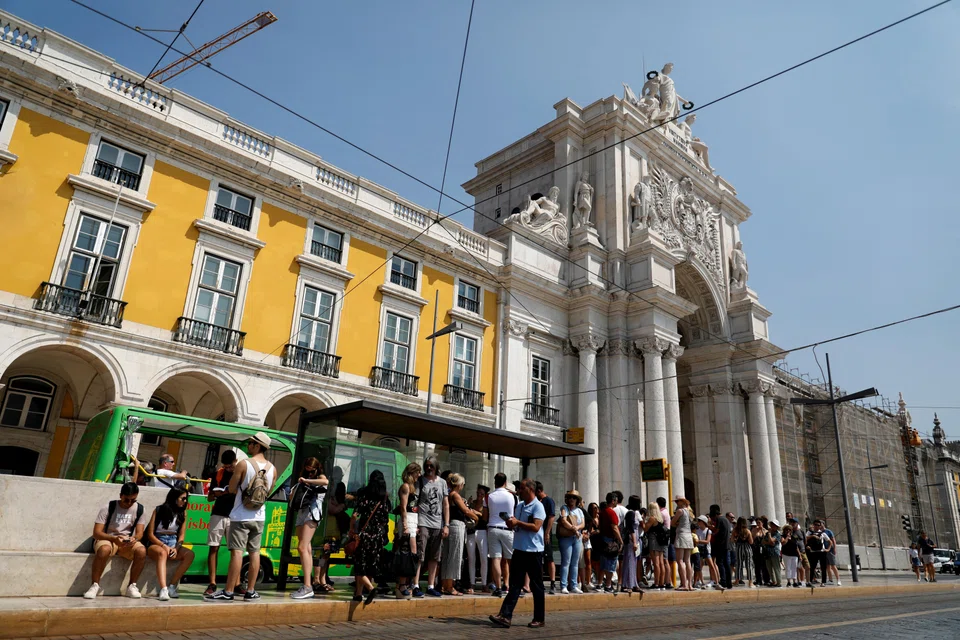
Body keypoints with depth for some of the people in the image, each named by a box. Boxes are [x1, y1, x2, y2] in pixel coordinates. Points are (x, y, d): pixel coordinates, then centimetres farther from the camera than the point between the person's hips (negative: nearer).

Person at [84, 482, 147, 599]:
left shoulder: (139, 509, 1)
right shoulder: (108, 508, -9)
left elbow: (140, 532, -1)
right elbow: (96, 533, -14)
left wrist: (134, 538, -26)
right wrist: (114, 538, -31)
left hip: (127, 541, 2)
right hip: (107, 539, -2)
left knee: (142, 551, -30)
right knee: (104, 549, -39)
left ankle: (132, 586, -14)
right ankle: (95, 585, -21)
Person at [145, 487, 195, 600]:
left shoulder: (183, 512, 6)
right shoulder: (159, 510, -4)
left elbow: (181, 535, 6)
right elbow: (150, 535, -4)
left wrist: (176, 548, -13)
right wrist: (163, 546, -17)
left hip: (173, 543, 4)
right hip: (156, 543, -4)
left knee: (190, 554, -26)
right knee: (162, 553, -39)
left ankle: (171, 586, -23)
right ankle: (163, 589, -49)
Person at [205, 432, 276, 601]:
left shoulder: (243, 464, -12)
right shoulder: (272, 469, 4)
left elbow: (232, 489, -7)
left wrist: (242, 489, 11)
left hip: (241, 517, -5)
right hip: (259, 517, 5)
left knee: (237, 552, -3)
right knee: (254, 552, 9)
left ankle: (228, 591, 0)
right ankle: (250, 591, 13)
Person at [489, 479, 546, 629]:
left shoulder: (537, 506, -11)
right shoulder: (518, 505, 13)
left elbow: (536, 527, -21)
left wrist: (517, 522, -17)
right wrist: (511, 523, -1)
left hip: (533, 551, -7)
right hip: (519, 549, 7)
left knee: (536, 586, 5)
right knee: (514, 584, 4)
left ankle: (539, 619, 14)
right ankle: (505, 616, 2)